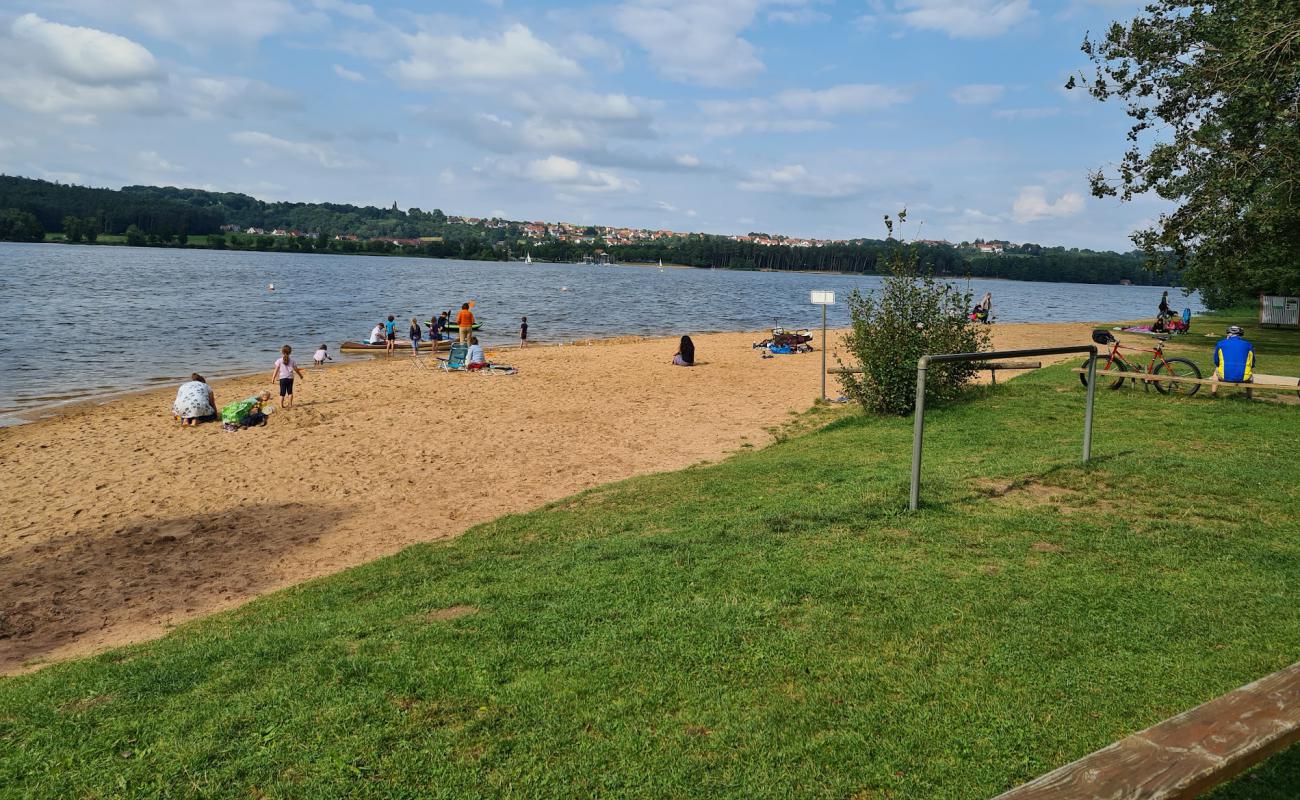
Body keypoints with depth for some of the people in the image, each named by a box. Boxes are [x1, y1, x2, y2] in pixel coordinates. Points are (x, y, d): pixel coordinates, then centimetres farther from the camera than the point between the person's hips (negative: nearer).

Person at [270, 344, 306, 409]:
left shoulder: (279, 360, -4)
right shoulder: (292, 360, 2)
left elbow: (276, 370, -6)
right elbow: (296, 369, 7)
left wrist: (273, 378, -2)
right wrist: (301, 376, 20)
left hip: (282, 378, -2)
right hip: (290, 378, 2)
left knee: (282, 392, 2)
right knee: (290, 391, 13)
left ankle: (281, 404, -2)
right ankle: (290, 403, 13)